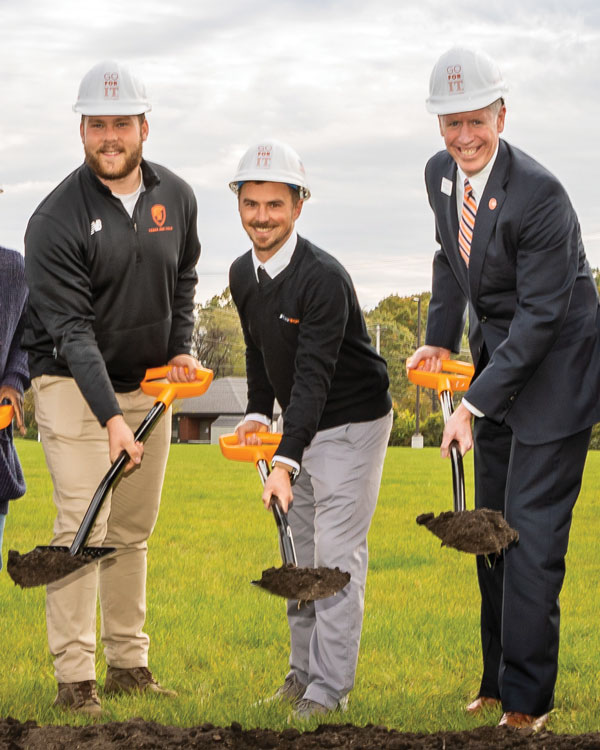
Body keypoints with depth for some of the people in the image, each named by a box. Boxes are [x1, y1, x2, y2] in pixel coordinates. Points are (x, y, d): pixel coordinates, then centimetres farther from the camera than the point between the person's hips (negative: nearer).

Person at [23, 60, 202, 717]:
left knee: (133, 531, 9)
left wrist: (181, 347, 5)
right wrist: (110, 417, -31)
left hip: (150, 385, 5)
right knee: (83, 526, -12)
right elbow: (71, 329, -23)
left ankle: (130, 665, 17)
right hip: (72, 386, -5)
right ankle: (75, 679, -9)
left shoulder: (175, 197, 2)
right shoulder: (56, 219, -17)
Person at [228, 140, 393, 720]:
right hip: (301, 426, 8)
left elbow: (314, 376, -34)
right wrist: (257, 411, 4)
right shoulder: (242, 274, -1)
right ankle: (304, 669, 22)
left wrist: (287, 461, -41)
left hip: (353, 422, -8)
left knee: (337, 555, -11)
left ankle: (330, 688, -8)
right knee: (301, 554, 12)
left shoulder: (323, 278, -26)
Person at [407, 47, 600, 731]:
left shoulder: (539, 196, -25)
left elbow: (541, 314, -25)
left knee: (532, 528, -9)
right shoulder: (441, 174, 0)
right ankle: (498, 681, 24)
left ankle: (527, 700, -2)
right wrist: (440, 339, 10)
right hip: (496, 356, 8)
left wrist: (476, 402, -25)